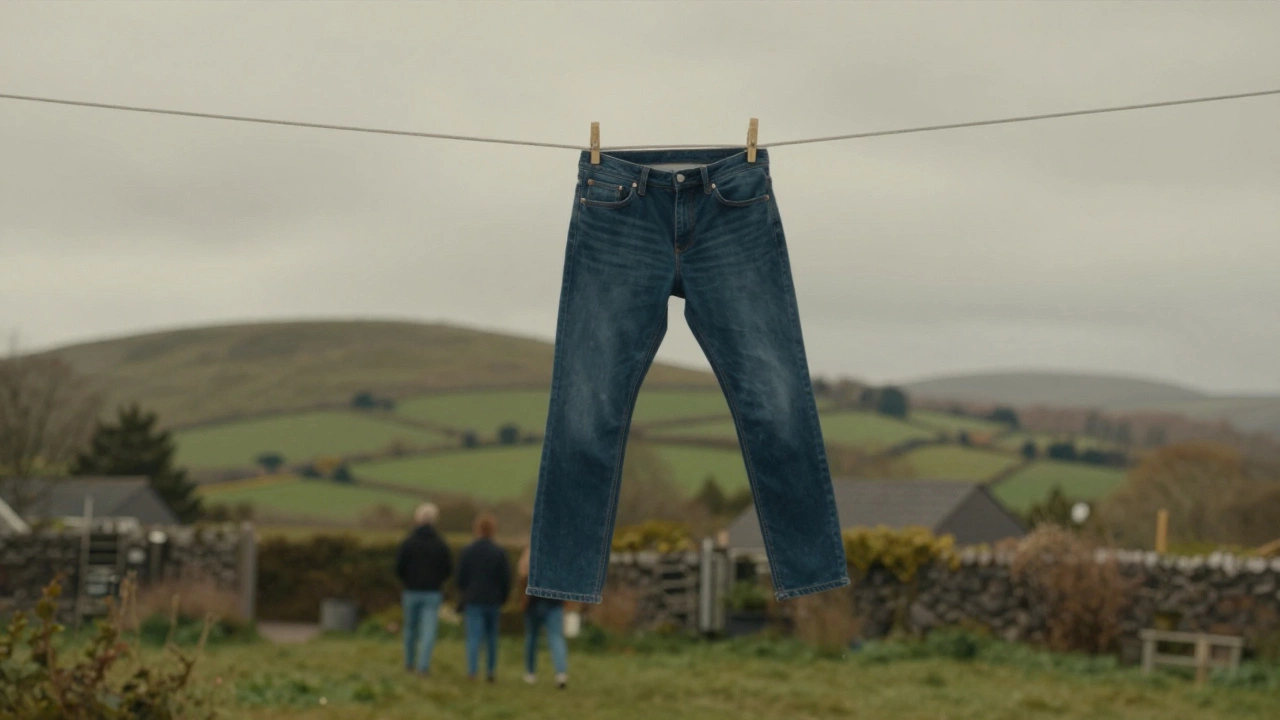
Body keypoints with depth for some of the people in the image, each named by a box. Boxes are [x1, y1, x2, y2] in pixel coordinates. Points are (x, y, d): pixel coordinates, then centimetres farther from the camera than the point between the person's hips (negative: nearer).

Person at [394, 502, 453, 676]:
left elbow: (399, 567, -7)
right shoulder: (440, 544, -2)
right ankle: (424, 664, -16)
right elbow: (449, 568, 0)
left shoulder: (408, 543, -5)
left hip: (412, 592, 0)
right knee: (429, 630, -4)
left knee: (410, 629, 15)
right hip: (433, 594, 0)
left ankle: (409, 663, 25)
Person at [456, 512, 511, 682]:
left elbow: (460, 579, 1)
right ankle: (491, 671, 15)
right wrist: (502, 599, 12)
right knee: (492, 638, 12)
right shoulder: (500, 553, -3)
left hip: (473, 600, -1)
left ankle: (472, 671, -15)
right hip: (493, 602, 1)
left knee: (474, 637, -4)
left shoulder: (467, 552, -3)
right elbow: (506, 580, -1)